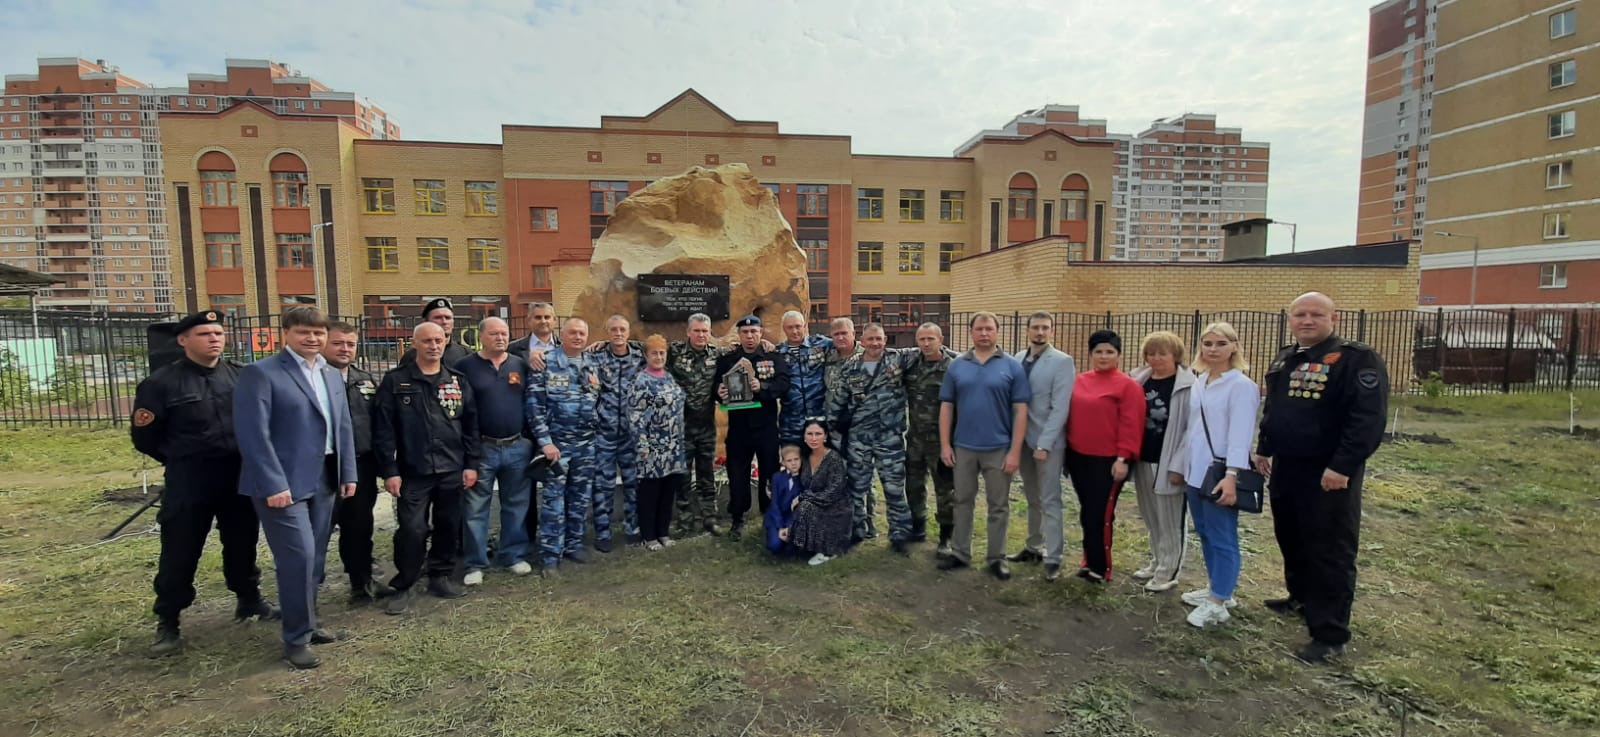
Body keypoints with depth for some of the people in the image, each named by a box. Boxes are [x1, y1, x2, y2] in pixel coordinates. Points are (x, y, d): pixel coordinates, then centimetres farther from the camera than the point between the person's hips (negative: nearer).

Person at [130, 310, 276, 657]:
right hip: (188, 482, -2)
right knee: (179, 552, 4)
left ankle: (249, 599, 32)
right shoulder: (161, 382, -5)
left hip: (240, 477, 3)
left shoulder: (242, 375, 3)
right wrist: (181, 460, 1)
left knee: (242, 543, 15)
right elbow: (144, 438, 0)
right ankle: (167, 623, 20)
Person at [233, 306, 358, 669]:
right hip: (283, 483, -7)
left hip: (323, 480, 7)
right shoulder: (260, 373, -9)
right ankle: (296, 638, 9)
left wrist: (348, 473, 9)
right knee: (298, 556, -7)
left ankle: (307, 623, 29)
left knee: (315, 556, 13)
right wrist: (274, 484, -19)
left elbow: (343, 427, 14)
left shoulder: (332, 376, 13)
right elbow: (253, 433, -15)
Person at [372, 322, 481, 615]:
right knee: (412, 531, -3)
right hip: (413, 473, -3)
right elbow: (384, 429, -4)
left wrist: (472, 464, 4)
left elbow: (471, 425, 9)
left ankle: (441, 576, 28)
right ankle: (404, 586, 14)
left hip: (452, 471, 3)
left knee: (449, 528, 11)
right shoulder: (395, 381, -1)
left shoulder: (458, 381, 8)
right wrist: (390, 470, -8)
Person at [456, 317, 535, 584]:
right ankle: (475, 564, 15)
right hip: (481, 449, -3)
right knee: (476, 509, 4)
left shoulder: (520, 365, 8)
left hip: (519, 447, 3)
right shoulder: (465, 366, -2)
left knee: (516, 505, 11)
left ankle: (514, 555, 24)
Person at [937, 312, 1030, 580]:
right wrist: (945, 445, -1)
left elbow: (1020, 411, -5)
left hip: (998, 448, -2)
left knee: (998, 506, 10)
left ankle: (997, 557, 24)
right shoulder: (957, 366, 2)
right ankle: (960, 553, 27)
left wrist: (1015, 450, -10)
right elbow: (946, 407, 4)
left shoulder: (1012, 366, -3)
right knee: (962, 501, 13)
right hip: (963, 447, 2)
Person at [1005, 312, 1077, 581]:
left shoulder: (1062, 362, -8)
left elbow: (1060, 408, -13)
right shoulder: (1018, 360, 7)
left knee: (1050, 502, 1)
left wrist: (1044, 444, -17)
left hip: (1048, 442, -5)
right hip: (1023, 439, 5)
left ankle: (1053, 559, 9)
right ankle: (1034, 547, 27)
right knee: (1032, 499, 15)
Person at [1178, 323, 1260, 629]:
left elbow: (1240, 434, -17)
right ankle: (1215, 587, 31)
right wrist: (1186, 466, 14)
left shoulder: (1241, 385, -11)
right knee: (1205, 533, 16)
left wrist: (1231, 476, -22)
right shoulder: (1199, 382, 11)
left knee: (1222, 538, 0)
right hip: (1196, 471, 8)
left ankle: (1218, 603, 10)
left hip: (1220, 473, -7)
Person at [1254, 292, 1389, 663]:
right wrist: (1264, 449, 19)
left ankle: (1330, 634, 7)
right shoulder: (1284, 359, 12)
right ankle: (1301, 598, 41)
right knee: (1290, 539, 21)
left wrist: (1342, 467, -24)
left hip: (1329, 475, -8)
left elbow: (1368, 420, -21)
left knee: (1330, 552, -1)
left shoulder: (1357, 359, -13)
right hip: (1285, 469, 8)